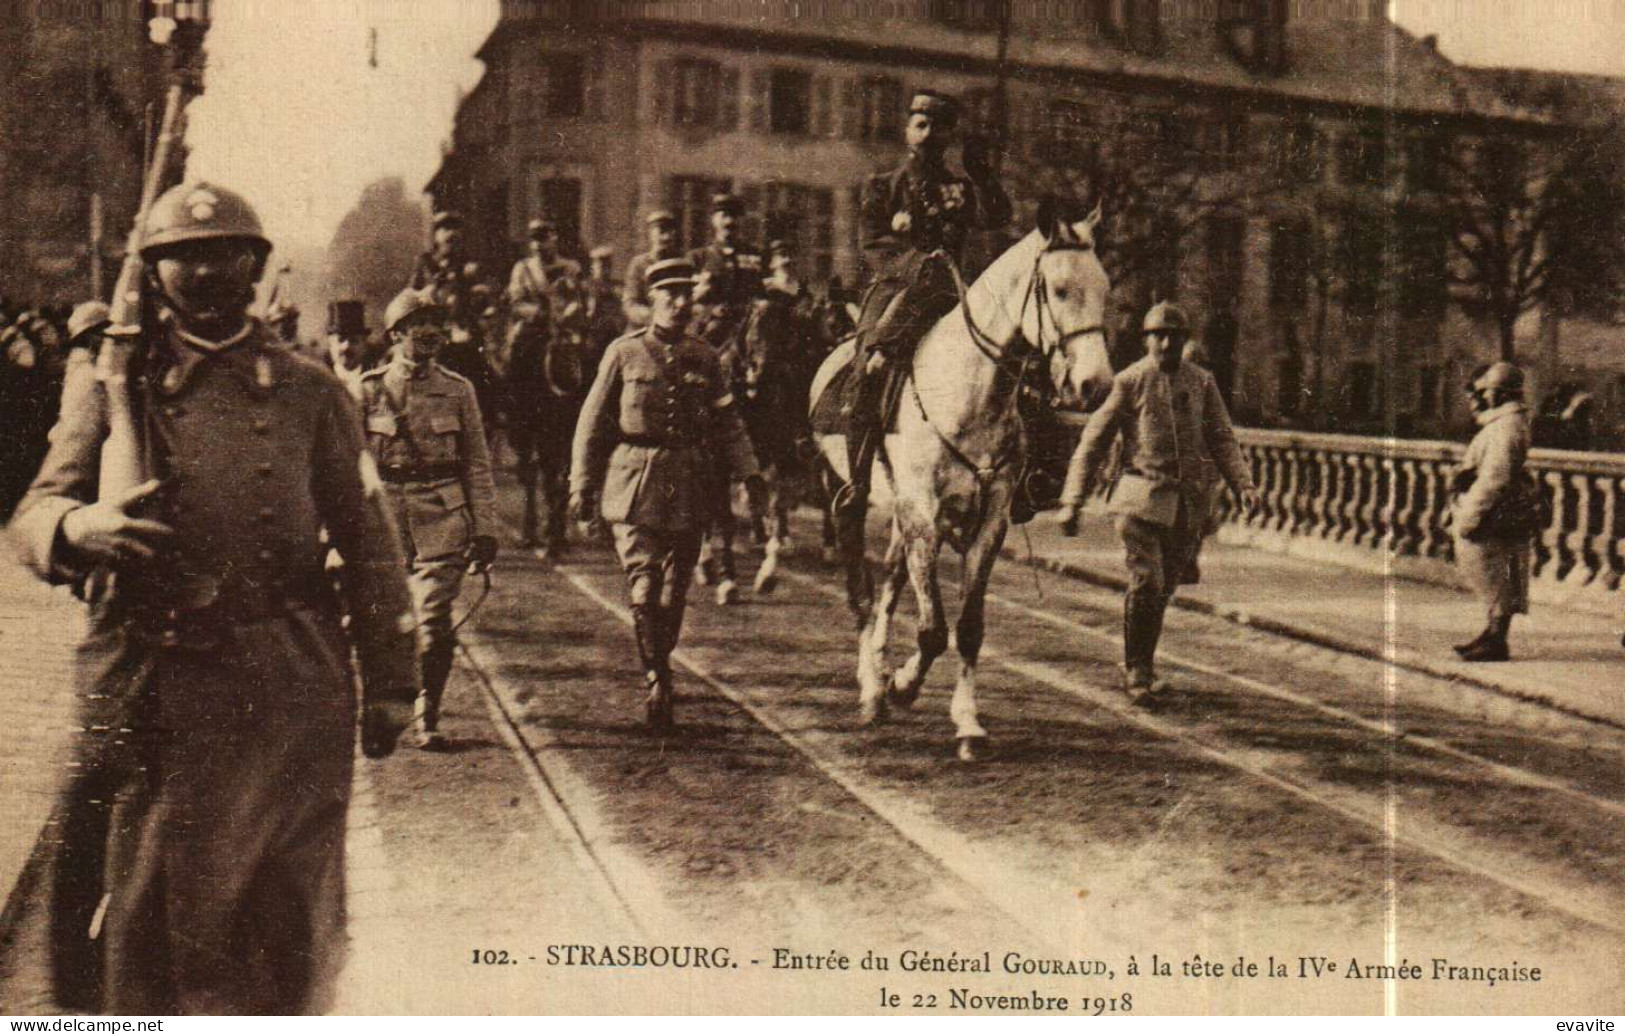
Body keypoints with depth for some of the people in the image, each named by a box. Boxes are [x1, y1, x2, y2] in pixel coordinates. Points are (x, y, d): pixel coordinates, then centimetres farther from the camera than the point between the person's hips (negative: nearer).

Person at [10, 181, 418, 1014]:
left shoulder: (310, 392, 9)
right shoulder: (110, 384, 8)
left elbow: (368, 541, 10)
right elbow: (35, 512, 0)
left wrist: (390, 681, 5)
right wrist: (79, 526, -26)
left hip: (290, 687, 1)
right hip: (145, 688, 0)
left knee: (292, 913, 7)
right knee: (139, 909, 1)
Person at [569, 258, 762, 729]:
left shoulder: (703, 359, 9)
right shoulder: (624, 354, 1)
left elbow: (728, 423, 11)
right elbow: (592, 424, 4)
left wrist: (747, 470, -3)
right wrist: (582, 487, 2)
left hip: (690, 491, 3)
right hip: (635, 488, -3)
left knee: (674, 593, 10)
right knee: (645, 590, -12)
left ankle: (658, 671, 28)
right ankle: (657, 682, -5)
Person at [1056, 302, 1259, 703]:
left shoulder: (1202, 382, 10)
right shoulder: (1129, 382, -1)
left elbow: (1222, 440, 9)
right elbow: (1093, 442, -1)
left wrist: (1243, 484, -8)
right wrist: (1072, 501, -7)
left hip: (1189, 503, 4)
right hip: (1143, 498, -4)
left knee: (1163, 589, 12)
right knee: (1146, 583, -14)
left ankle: (1143, 664, 32)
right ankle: (1136, 670, 3)